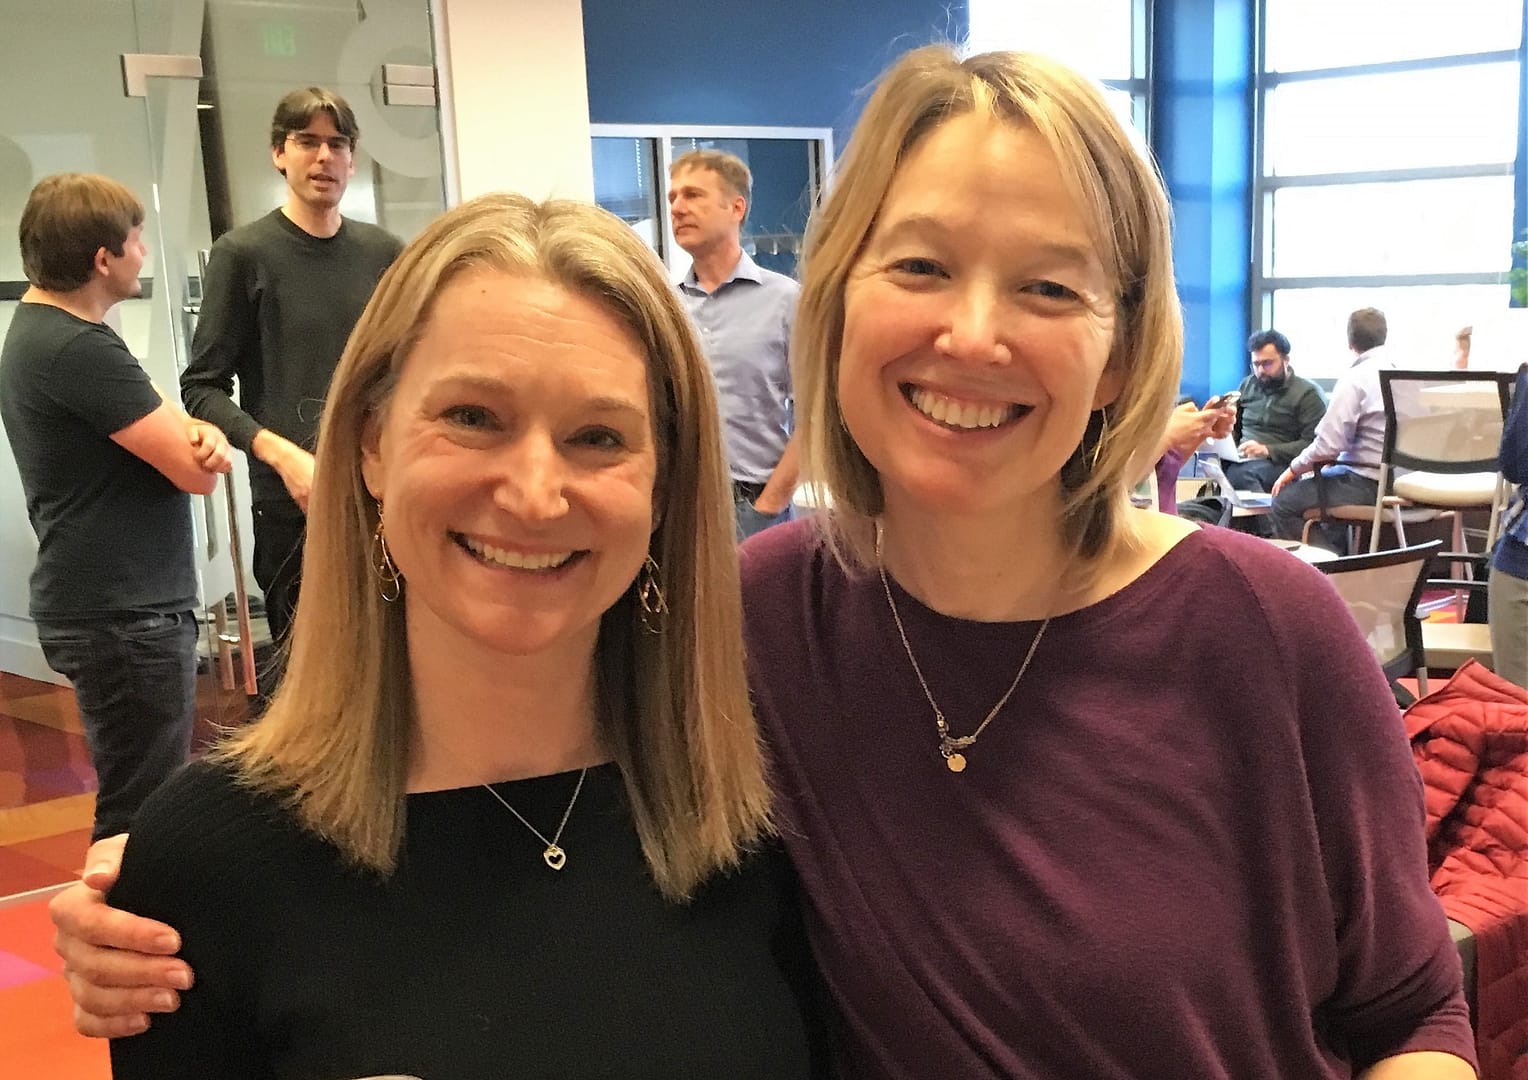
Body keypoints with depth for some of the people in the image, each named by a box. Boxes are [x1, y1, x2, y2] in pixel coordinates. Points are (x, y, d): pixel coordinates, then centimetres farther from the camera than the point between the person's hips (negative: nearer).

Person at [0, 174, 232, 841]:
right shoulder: (80, 348, -20)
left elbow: (158, 418, 13)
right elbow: (195, 473, -21)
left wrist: (204, 435, -10)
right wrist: (202, 445, 3)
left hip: (107, 605, 11)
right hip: (125, 616, -11)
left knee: (139, 804, 21)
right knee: (141, 822, -3)